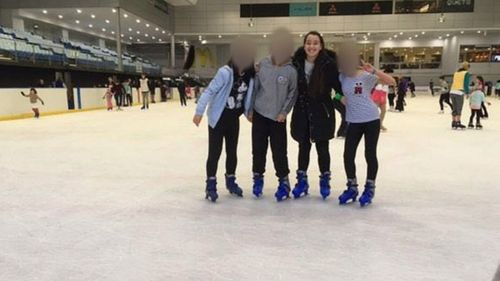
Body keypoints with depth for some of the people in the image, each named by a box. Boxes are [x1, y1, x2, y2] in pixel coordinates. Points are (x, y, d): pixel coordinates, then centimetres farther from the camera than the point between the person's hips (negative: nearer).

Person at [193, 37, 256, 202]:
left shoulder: (251, 75, -6)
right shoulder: (225, 72, -23)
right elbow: (210, 91, -22)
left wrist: (249, 112, 8)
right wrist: (199, 111, -24)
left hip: (234, 119, 5)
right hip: (218, 118, -5)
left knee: (232, 151, 14)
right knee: (215, 152, 1)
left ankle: (231, 181, 31)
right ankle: (211, 185, 14)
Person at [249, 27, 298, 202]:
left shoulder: (290, 70, -11)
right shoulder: (263, 64, -2)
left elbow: (292, 93, -2)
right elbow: (255, 86, 4)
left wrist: (284, 112, -9)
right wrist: (250, 108, 5)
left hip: (278, 117, -2)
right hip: (259, 114, 3)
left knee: (279, 151, 0)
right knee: (258, 148, 9)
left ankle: (284, 182, 17)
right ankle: (258, 177, 27)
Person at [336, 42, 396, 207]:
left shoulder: (367, 75, -11)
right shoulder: (342, 77, 1)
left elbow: (392, 82, -22)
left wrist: (374, 71, -32)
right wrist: (340, 98, -1)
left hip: (371, 120, -3)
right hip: (354, 121, 4)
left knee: (370, 154, 3)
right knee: (348, 155, 1)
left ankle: (370, 189, 19)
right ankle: (352, 188, 19)